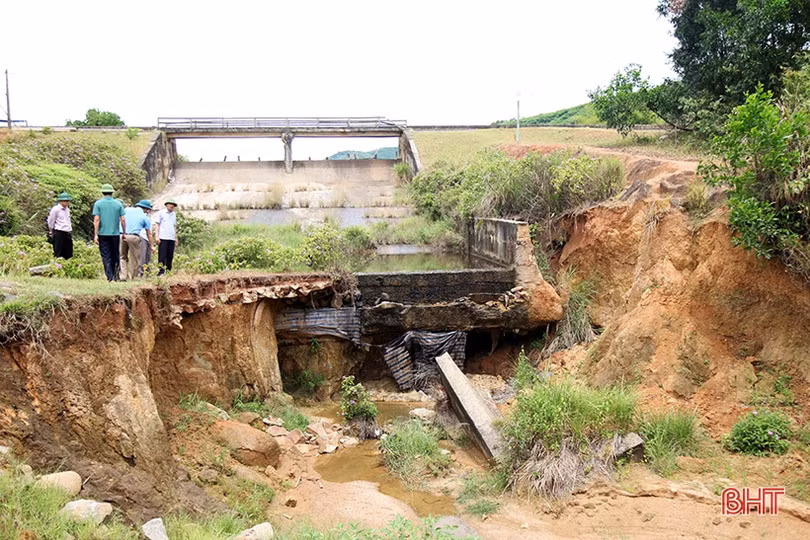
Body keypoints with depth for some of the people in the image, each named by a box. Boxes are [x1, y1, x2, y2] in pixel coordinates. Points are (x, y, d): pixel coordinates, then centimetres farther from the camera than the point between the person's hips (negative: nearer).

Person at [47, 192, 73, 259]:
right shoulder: (55, 209, -9)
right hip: (59, 233, -7)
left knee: (68, 254, 7)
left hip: (68, 233, 7)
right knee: (58, 253, -4)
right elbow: (50, 222, -3)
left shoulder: (67, 209, 13)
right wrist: (51, 232, 6)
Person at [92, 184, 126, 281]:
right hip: (115, 233, 2)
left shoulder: (98, 203, -1)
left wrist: (95, 235, -7)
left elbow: (96, 220, -7)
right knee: (115, 256, 13)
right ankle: (115, 275, 13)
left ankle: (110, 277, -5)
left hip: (103, 234, -1)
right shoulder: (118, 204, 4)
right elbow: (122, 220, 0)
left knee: (106, 257, 1)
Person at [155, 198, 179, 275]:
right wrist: (157, 236, -5)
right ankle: (161, 272, -5)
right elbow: (157, 225, 4)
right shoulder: (161, 213, 5)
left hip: (171, 238, 4)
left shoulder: (174, 214, 17)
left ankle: (168, 271, 8)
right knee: (162, 256, -6)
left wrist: (176, 238, 18)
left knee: (170, 256, 3)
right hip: (163, 238, -4)